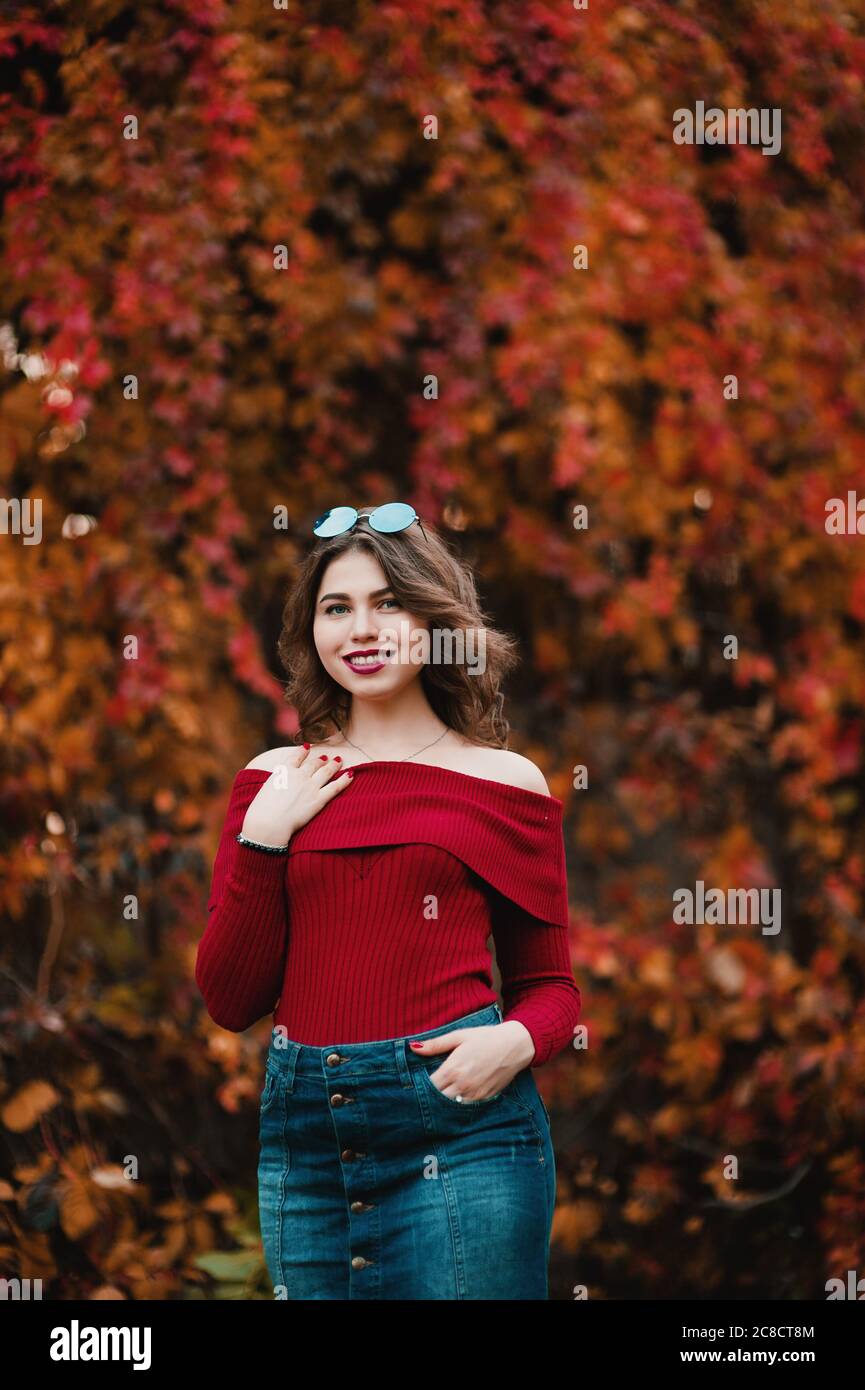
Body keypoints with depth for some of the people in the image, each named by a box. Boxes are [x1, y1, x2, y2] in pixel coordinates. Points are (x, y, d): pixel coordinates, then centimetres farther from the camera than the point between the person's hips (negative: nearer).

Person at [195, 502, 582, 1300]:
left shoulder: (504, 783, 3)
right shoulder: (276, 784, 9)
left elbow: (550, 983, 9)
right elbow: (230, 1000, 5)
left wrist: (516, 1041, -13)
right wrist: (262, 837, -4)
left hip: (456, 1118, -2)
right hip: (302, 1130, 3)